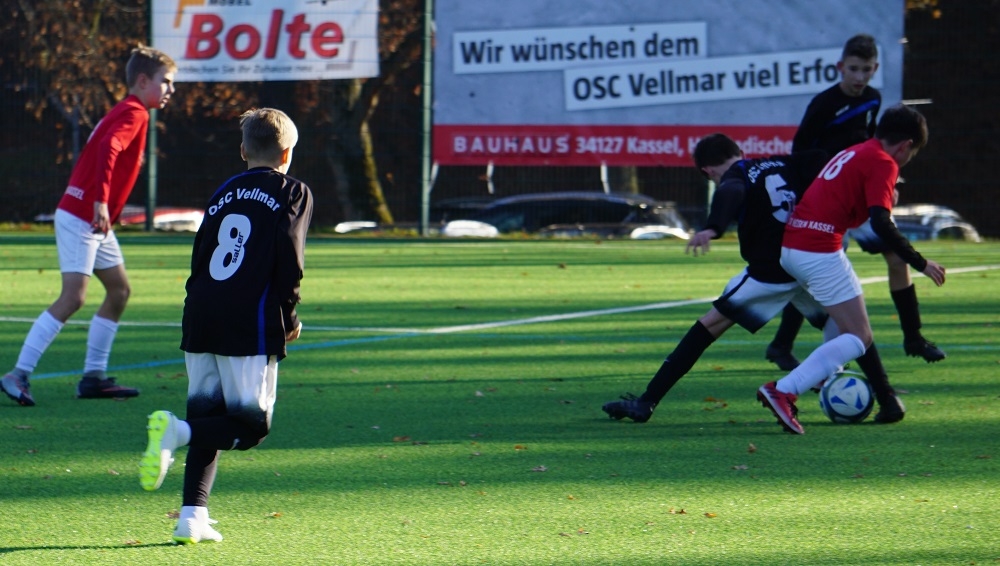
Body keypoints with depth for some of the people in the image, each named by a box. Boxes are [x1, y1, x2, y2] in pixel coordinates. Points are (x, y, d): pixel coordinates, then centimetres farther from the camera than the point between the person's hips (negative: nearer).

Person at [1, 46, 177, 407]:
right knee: (74, 296, -16)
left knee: (119, 289, 12)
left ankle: (94, 376, 14)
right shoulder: (134, 114, -12)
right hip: (80, 218, -10)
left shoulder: (127, 113, 18)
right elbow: (108, 150, -29)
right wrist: (100, 202, -36)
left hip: (93, 221, 10)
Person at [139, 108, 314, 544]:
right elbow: (289, 263, -6)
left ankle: (193, 516, 0)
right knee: (252, 423, -1)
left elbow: (199, 257, 16)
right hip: (250, 326, -6)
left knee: (208, 420, 11)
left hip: (200, 322, 6)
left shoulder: (224, 193, 19)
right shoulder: (293, 193, 5)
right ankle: (176, 431, -26)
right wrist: (289, 319, 5)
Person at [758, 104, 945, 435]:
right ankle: (783, 392, -20)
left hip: (790, 246, 9)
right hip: (820, 252, -9)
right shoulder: (883, 163, -5)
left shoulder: (853, 153, 22)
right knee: (858, 339, -5)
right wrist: (920, 263, -10)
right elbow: (881, 224, -16)